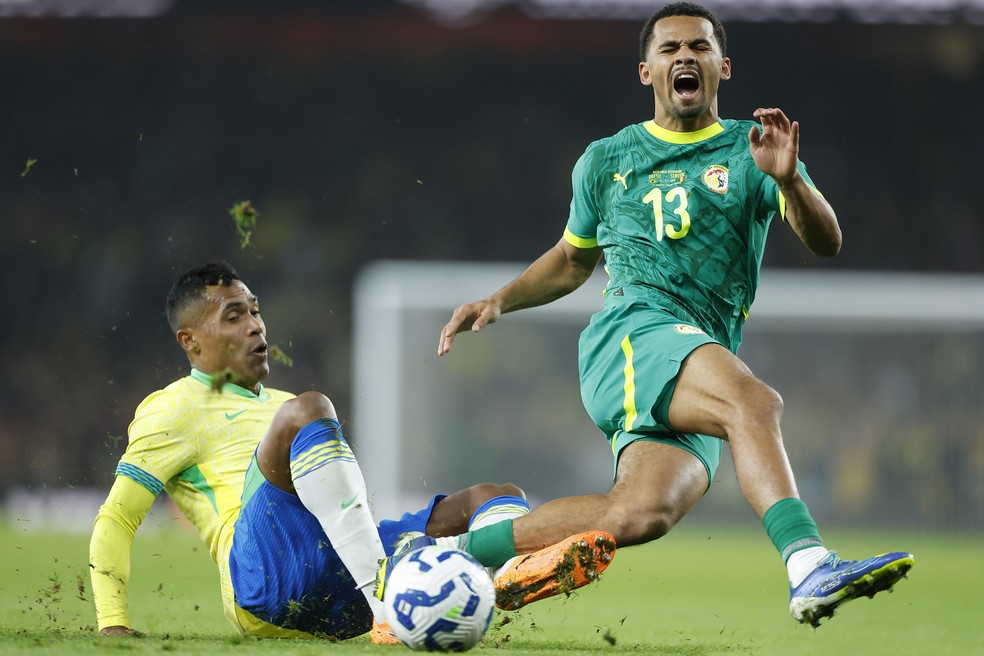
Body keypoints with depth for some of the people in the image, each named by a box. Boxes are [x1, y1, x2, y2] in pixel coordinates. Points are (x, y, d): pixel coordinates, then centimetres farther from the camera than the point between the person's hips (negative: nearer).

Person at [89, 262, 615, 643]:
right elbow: (115, 521, 6)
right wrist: (113, 622, -9)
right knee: (307, 410, -28)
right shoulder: (172, 410, 16)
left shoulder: (278, 404, 39)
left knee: (495, 498, -3)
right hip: (265, 580, -8)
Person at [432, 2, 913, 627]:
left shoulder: (751, 152, 15)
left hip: (705, 367, 2)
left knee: (643, 512, -25)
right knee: (754, 402, -34)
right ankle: (810, 568, -49)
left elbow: (826, 242, 0)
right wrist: (499, 301, 19)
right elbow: (572, 261, 35)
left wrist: (787, 179, -19)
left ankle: (460, 548, -12)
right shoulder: (606, 161, 19)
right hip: (633, 334, -2)